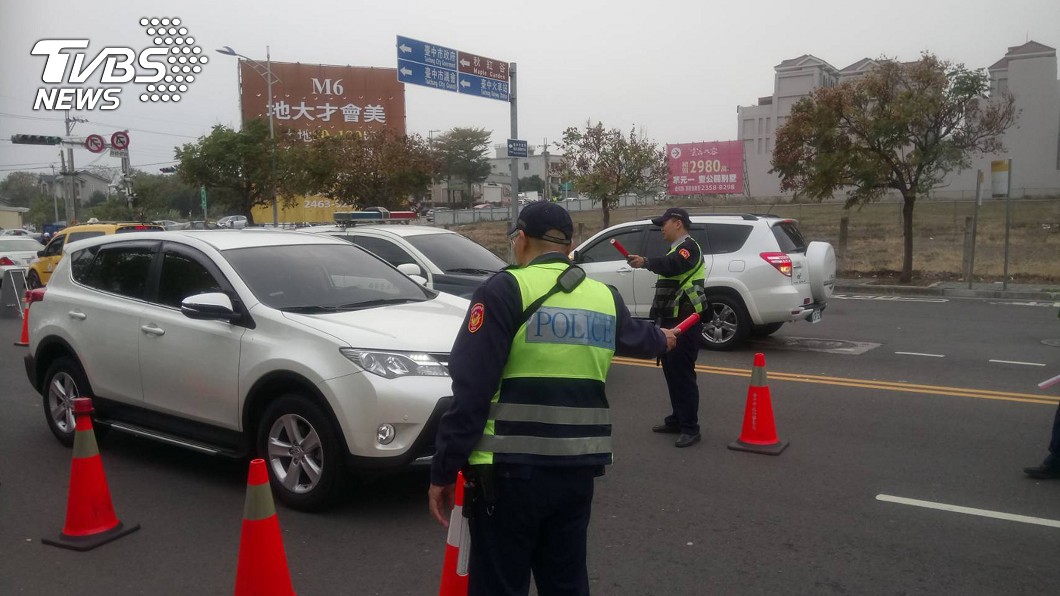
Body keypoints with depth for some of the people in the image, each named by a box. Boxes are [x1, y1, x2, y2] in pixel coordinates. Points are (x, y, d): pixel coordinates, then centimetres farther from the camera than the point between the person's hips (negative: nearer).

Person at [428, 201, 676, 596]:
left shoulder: (504, 291, -8)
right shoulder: (605, 297, 9)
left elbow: (471, 386, -15)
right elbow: (635, 335, 32)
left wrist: (444, 470, -10)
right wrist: (662, 340, 56)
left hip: (512, 469, -5)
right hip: (577, 467, 6)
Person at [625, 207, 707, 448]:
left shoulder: (688, 246, -10)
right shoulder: (677, 249, 22)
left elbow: (673, 265, -32)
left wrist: (646, 262, -49)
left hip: (684, 322, -10)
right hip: (672, 320, 10)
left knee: (682, 374, -10)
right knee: (672, 372, 15)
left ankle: (690, 428, -7)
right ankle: (676, 420, 25)